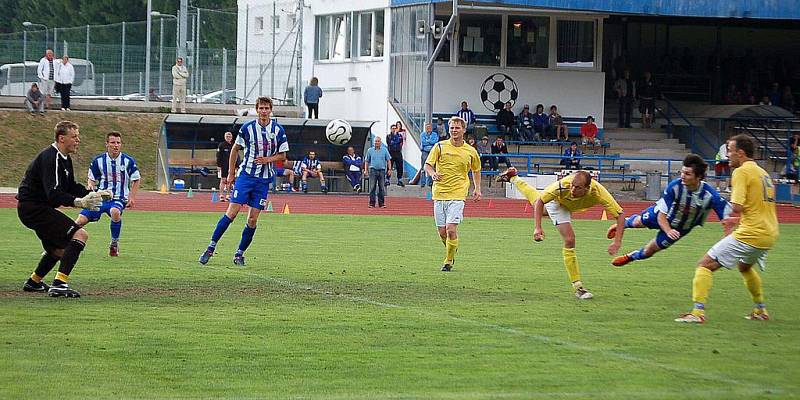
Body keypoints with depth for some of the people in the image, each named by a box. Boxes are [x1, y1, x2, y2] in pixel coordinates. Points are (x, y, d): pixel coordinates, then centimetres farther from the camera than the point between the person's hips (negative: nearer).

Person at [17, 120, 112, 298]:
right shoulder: (51, 158, -20)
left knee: (60, 249, 27)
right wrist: (78, 202, -42)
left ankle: (34, 282, 46)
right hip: (34, 208, -11)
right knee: (80, 235, -21)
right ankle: (59, 284, -26)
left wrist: (93, 194, 7)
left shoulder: (64, 159, 13)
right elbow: (53, 193, -29)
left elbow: (71, 186, 21)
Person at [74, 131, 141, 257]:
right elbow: (92, 179, 14)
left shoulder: (128, 161, 0)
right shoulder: (98, 161, 2)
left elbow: (135, 180, 12)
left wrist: (132, 197, 1)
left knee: (115, 212, -37)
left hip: (118, 199, -2)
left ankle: (115, 243, -15)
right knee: (81, 220, -13)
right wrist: (91, 186, -9)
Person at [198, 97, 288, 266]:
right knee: (232, 212, -12)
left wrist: (267, 159, -12)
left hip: (264, 179, 1)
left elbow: (283, 155, 7)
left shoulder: (278, 130, 0)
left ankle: (239, 254, 10)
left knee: (253, 219, -1)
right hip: (246, 174, -1)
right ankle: (211, 247, -5)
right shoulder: (247, 128, -2)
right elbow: (235, 149, 9)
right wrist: (231, 173, 7)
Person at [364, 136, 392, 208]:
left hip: (382, 170, 1)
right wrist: (365, 170, 2)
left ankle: (382, 203, 7)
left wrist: (389, 169, -1)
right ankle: (372, 203, -3)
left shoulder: (384, 150, 8)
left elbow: (388, 160, 9)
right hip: (373, 170, -1)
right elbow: (366, 161, 11)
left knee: (382, 188, 2)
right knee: (372, 188, -5)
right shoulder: (370, 150, 8)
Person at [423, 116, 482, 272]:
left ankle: (449, 261, -1)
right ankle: (452, 250, 34)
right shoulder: (440, 147, 2)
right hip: (439, 193, 2)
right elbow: (428, 165, 1)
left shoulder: (471, 151, 5)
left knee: (451, 228, -16)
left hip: (457, 195, -2)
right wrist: (433, 174, -20)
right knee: (442, 232, 3)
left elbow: (476, 170, 22)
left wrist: (477, 189, 14)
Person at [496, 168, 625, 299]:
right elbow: (540, 201, -28)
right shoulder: (562, 186, -45)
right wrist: (538, 228, -38)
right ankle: (577, 287, -8)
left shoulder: (598, 193, -45)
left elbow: (620, 215, -39)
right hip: (555, 202, -4)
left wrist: (617, 242, -50)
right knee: (569, 240, -17)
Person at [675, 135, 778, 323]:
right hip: (770, 235, 9)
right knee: (745, 266, 37)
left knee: (704, 265, -7)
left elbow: (737, 207, -19)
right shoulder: (762, 173, 17)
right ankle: (760, 311, 45)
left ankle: (698, 312, -17)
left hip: (750, 235, -9)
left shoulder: (742, 172, -10)